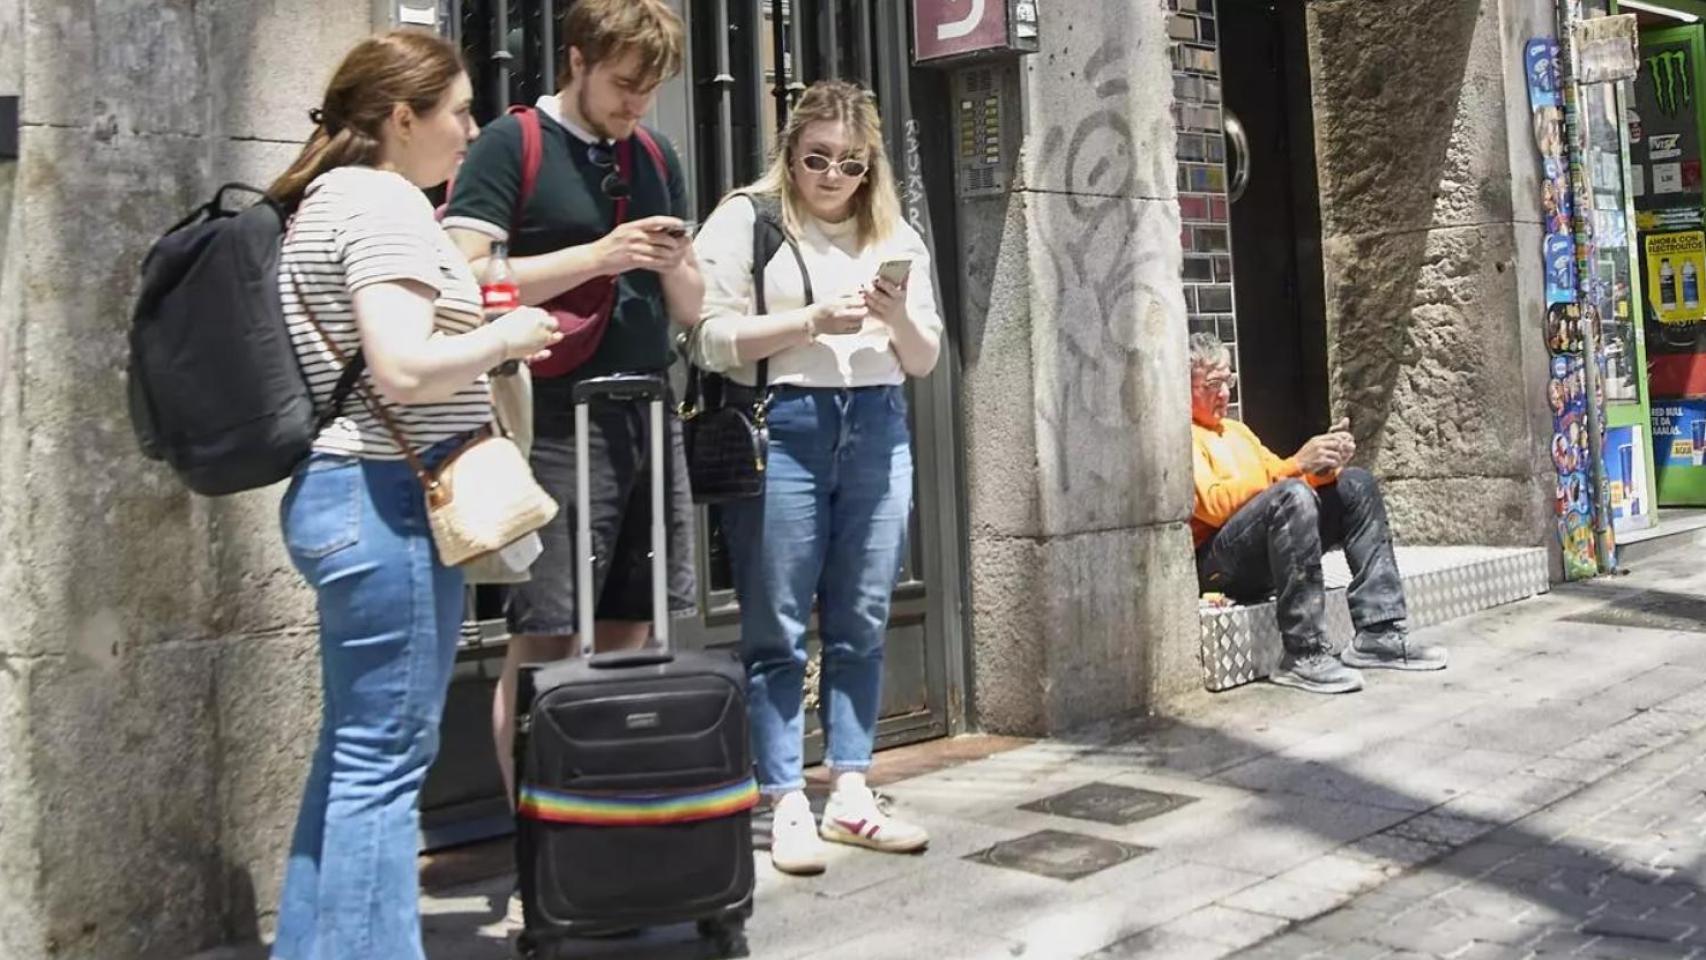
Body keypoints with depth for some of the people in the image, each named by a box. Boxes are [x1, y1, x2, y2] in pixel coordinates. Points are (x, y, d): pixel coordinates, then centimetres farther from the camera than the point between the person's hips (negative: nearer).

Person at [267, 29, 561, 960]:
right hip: (386, 497, -11)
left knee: (353, 750, 16)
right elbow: (403, 370, -23)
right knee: (385, 758, -4)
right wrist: (507, 338, -8)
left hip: (339, 492, 11)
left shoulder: (327, 198, 19)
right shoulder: (383, 199, -12)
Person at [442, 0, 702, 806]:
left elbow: (691, 311, 19)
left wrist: (677, 267, -3)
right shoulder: (510, 145, -2)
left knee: (630, 635, 9)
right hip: (557, 425, -6)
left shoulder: (658, 159, 16)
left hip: (649, 416, 6)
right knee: (543, 642, -3)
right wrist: (598, 257, -16)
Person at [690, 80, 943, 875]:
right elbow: (713, 341, -6)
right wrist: (811, 320, -15)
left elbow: (925, 359, 16)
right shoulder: (745, 221, 4)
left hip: (876, 428, 4)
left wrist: (899, 318, -5)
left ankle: (850, 794, 16)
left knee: (861, 624, 6)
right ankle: (787, 804, 7)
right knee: (777, 628, -1)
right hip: (781, 427, -4)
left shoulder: (894, 235, 17)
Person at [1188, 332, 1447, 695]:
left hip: (1268, 556, 9)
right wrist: (1295, 465, -20)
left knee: (1355, 483, 0)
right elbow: (1215, 505, -17)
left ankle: (1379, 632, -9)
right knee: (1291, 495, -32)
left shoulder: (1236, 430, 26)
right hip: (1214, 563, -9)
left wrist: (1325, 466, -3)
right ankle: (1303, 655, -33)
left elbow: (1278, 476, 19)